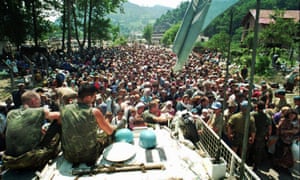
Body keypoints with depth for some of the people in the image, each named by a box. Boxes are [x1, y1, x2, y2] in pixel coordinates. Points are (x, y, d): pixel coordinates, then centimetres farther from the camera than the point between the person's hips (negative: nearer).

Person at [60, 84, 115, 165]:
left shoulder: (64, 109, -8)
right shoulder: (94, 112, -18)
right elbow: (110, 132, -5)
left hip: (68, 156, 4)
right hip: (89, 157, -3)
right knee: (107, 141, 23)